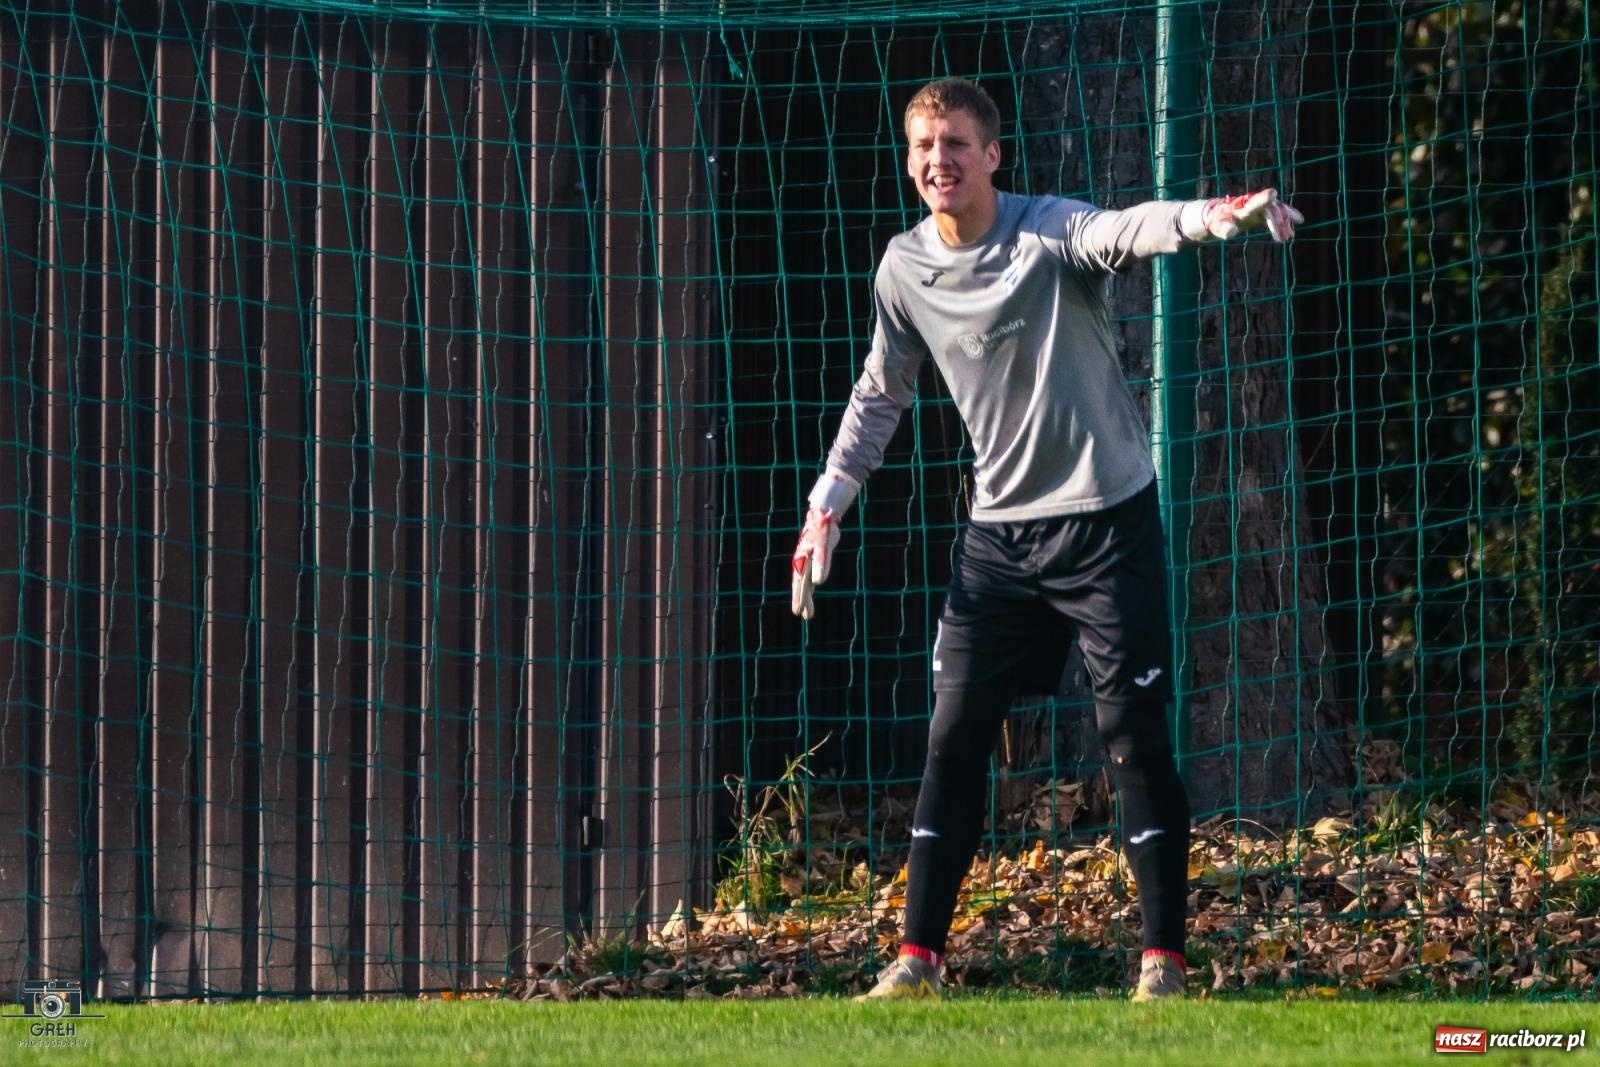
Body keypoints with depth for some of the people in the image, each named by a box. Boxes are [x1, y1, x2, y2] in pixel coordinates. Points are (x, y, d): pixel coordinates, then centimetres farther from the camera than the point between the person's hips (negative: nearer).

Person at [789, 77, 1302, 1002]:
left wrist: (1218, 217, -56)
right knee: (955, 736, 2)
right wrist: (828, 505, 14)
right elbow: (881, 393, 18)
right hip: (999, 533, 5)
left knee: (1136, 737, -3)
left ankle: (1164, 961, 3)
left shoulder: (1052, 232, -13)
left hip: (1107, 520, -4)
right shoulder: (905, 270, 2)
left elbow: (1131, 230, -35)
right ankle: (918, 961, 8)